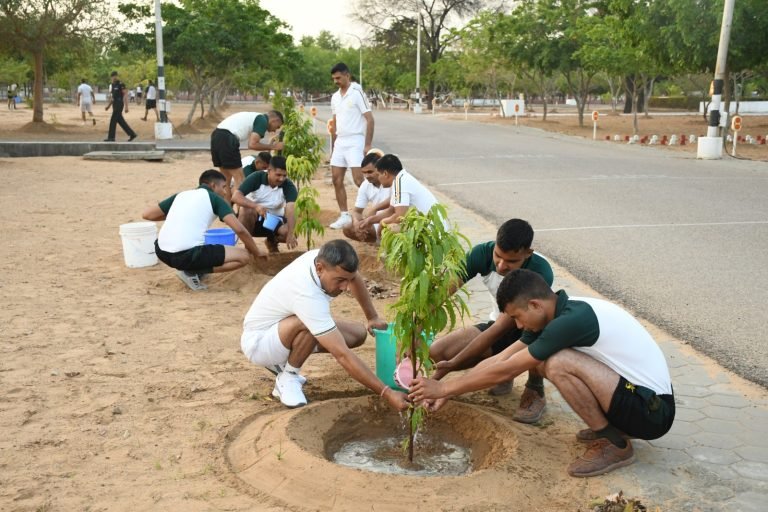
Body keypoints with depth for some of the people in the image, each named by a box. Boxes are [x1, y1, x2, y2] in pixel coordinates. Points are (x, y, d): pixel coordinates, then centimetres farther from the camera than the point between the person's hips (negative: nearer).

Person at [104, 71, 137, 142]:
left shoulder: (121, 84, -11)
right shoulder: (112, 85, 15)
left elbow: (125, 95, -15)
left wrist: (126, 106, -20)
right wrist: (108, 106, 18)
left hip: (119, 104, -9)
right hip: (115, 105, 9)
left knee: (113, 120, -9)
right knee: (120, 120, 10)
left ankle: (111, 137, -4)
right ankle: (132, 134, 16)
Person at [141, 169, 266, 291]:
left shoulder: (181, 194, 22)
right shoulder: (215, 198, 8)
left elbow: (146, 214, 21)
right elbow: (239, 229, -2)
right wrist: (256, 253, 11)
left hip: (162, 253, 6)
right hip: (187, 255, -6)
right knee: (243, 256, 2)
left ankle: (191, 267, 17)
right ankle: (192, 272, -3)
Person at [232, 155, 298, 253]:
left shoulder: (289, 186, -18)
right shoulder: (257, 178, -20)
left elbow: (290, 210, -31)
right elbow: (235, 197, -30)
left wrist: (290, 234, -48)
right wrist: (256, 206, -48)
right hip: (254, 219, -2)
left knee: (287, 232, -27)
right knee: (247, 210, -35)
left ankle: (272, 242, 10)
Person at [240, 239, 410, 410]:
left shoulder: (324, 257, -17)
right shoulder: (308, 296, -39)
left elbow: (354, 278, 9)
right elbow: (343, 355, -41)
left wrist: (373, 317, 9)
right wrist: (387, 393, -41)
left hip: (283, 328, 9)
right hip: (258, 341, -9)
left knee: (358, 334, -1)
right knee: (309, 326, -38)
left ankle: (282, 362, 9)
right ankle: (287, 378, -11)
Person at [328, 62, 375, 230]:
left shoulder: (357, 93, -9)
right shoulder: (335, 97, 12)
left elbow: (370, 119, -12)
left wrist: (368, 145, -17)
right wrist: (333, 147, 17)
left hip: (355, 142, -7)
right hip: (340, 142, 7)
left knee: (359, 179, -14)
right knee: (336, 179, 5)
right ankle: (344, 215, 13)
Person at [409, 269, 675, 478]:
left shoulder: (571, 320, -24)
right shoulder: (559, 313, 3)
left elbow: (505, 371, -19)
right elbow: (499, 359, 7)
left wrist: (444, 387, -11)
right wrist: (446, 391, 5)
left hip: (652, 409, -9)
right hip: (635, 395, 9)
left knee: (558, 363, -25)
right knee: (542, 359, 5)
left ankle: (613, 444, -6)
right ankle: (608, 426, 12)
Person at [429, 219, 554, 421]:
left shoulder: (540, 273, -33)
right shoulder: (482, 253, -22)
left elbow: (501, 328, -34)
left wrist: (452, 365, -36)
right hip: (501, 327, 4)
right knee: (436, 352, -18)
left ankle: (535, 390, -12)